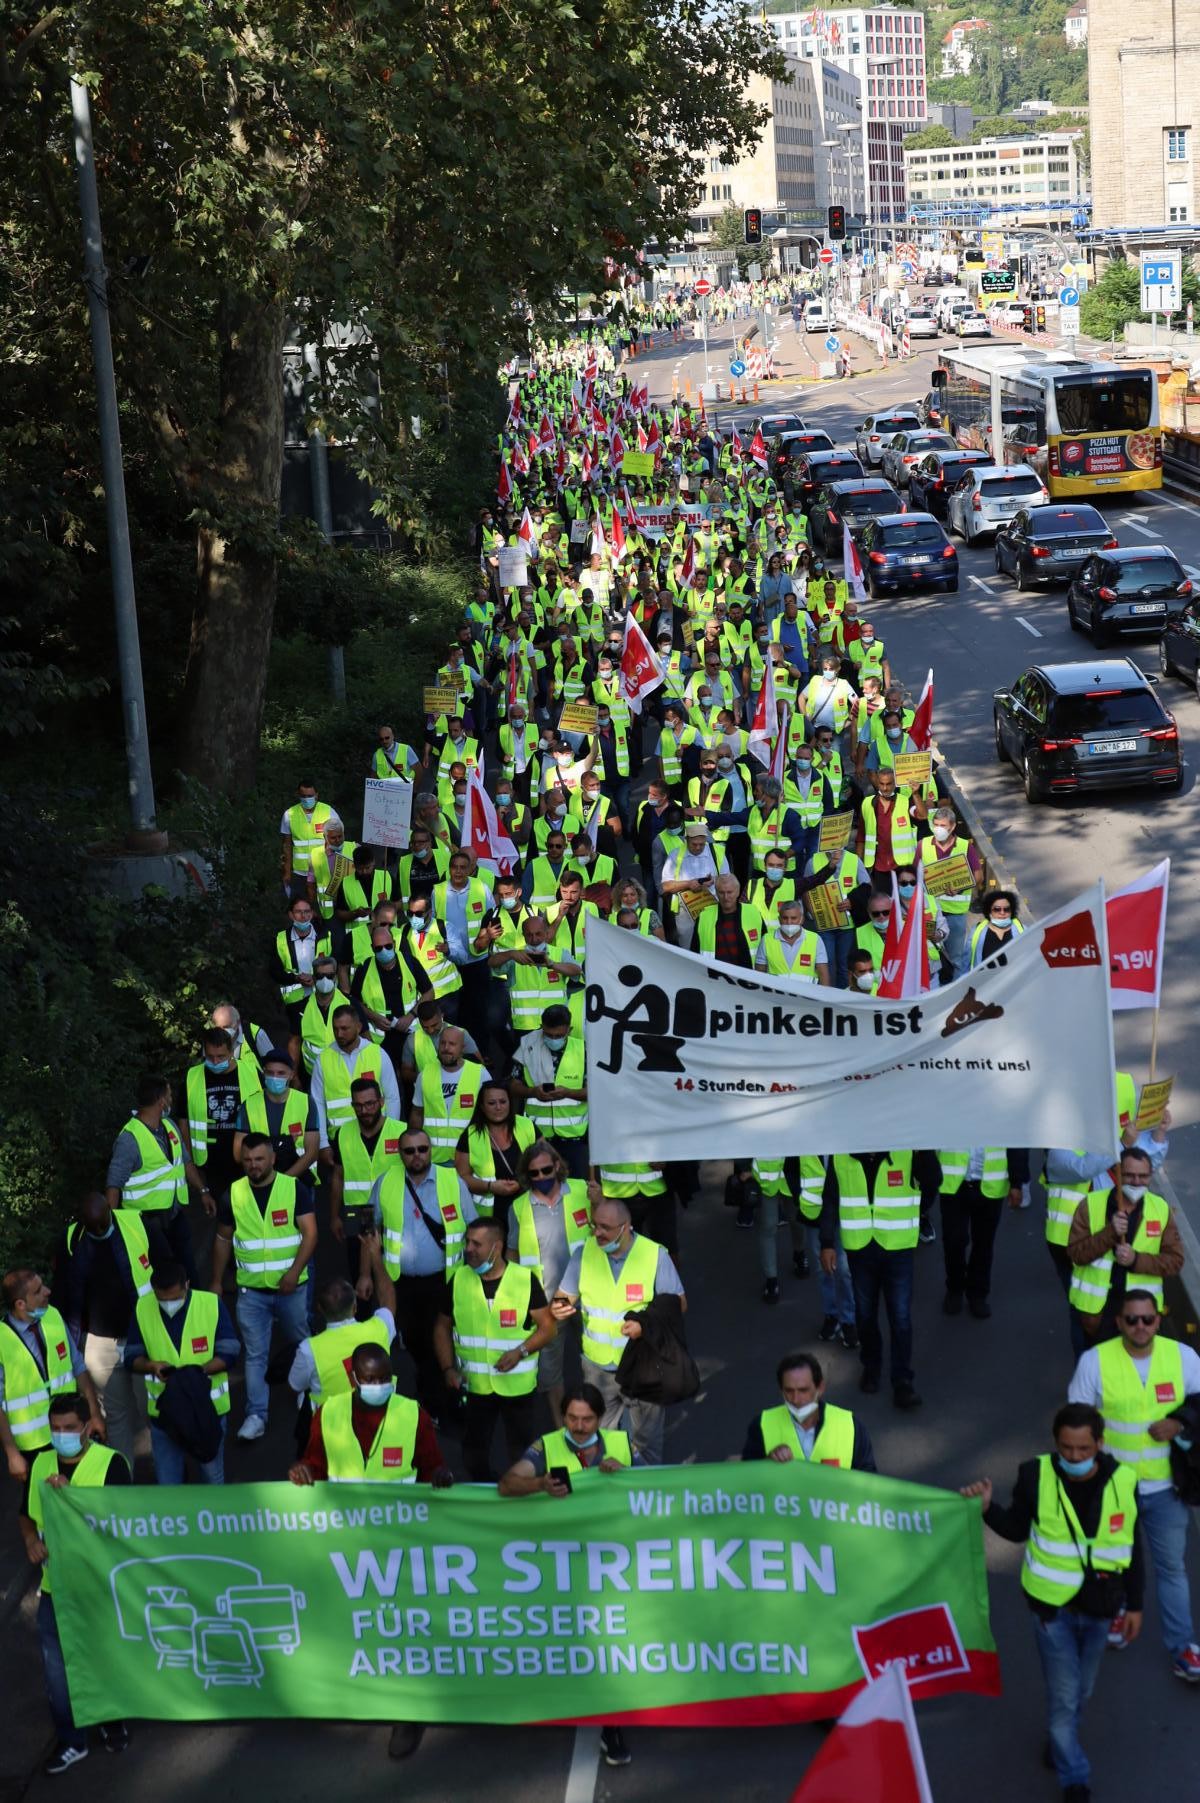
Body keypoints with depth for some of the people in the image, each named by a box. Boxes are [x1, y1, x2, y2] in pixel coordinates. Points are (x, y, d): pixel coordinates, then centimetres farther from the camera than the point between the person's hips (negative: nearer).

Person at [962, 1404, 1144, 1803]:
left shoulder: (1122, 1482, -12)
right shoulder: (1036, 1477, -16)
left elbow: (1133, 1548, 0)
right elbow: (1017, 1529, 0)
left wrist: (1134, 1605, 4)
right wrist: (988, 1508, -19)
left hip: (1099, 1608, 2)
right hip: (1052, 1607, -2)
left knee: (1081, 1691, 20)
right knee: (1063, 1696, 2)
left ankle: (1061, 1739, 49)